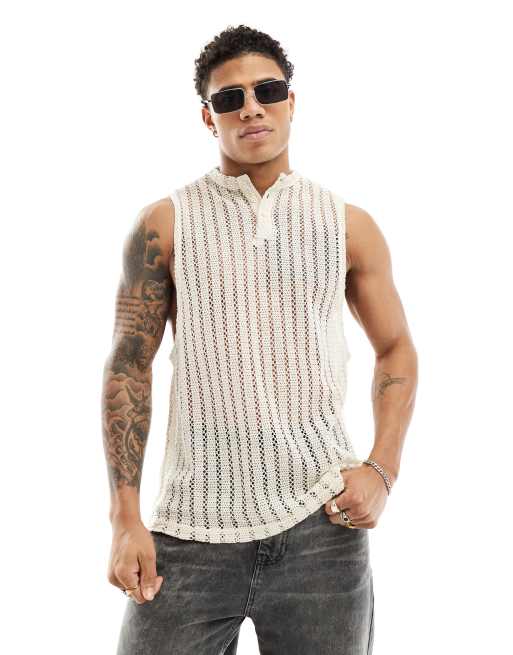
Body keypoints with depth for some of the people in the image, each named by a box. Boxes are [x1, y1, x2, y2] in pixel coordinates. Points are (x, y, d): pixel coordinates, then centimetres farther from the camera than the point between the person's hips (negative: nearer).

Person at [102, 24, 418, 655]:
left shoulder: (349, 225, 5)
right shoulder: (164, 225, 1)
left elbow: (396, 350, 14)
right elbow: (129, 366, 1)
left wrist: (381, 469, -1)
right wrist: (125, 518, -5)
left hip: (321, 520, 1)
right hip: (191, 526, -1)